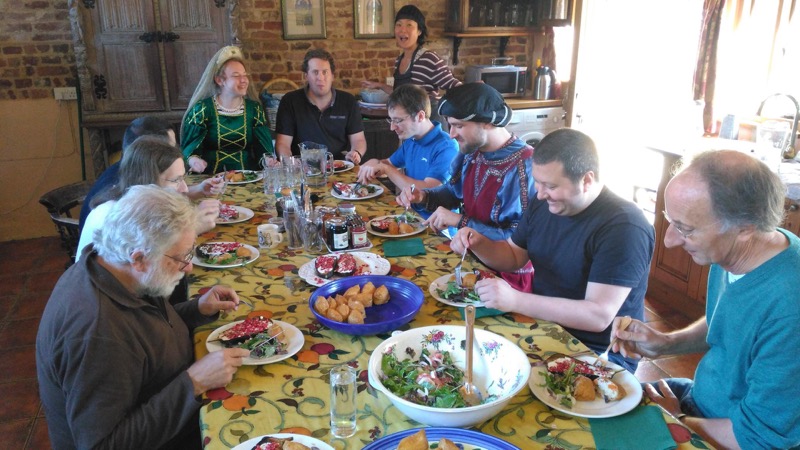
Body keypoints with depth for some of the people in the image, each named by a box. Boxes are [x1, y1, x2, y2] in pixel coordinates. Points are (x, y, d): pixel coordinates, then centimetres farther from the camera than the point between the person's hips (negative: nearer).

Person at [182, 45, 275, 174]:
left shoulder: (254, 109, 10)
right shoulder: (202, 109, 3)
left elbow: (264, 147, 8)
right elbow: (189, 146, 1)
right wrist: (192, 159, -22)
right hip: (211, 177, 0)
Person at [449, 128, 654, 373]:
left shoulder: (624, 228, -22)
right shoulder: (544, 204, 1)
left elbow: (599, 316, -28)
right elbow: (513, 257, 14)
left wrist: (515, 300, -33)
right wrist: (479, 243, -7)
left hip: (598, 353, -7)